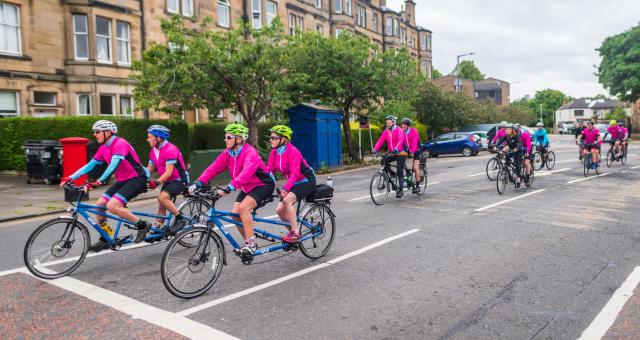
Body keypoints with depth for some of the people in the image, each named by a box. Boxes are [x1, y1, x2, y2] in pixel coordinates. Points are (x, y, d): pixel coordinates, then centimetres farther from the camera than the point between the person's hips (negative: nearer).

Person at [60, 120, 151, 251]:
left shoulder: (120, 143, -18)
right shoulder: (103, 148, 9)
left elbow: (114, 164, -31)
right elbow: (90, 165, 10)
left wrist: (98, 182, -41)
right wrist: (70, 178, 3)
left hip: (137, 179, -9)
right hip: (122, 180, 9)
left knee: (112, 206, -24)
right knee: (98, 206, 3)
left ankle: (142, 225, -8)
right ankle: (105, 239, 16)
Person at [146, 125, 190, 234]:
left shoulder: (170, 150, -21)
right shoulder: (154, 151, 6)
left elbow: (168, 172, -25)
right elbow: (149, 168, 8)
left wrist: (156, 182, -34)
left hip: (179, 180, -9)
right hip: (168, 181, 9)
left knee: (162, 197, -27)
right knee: (161, 205, 8)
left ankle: (180, 219, -14)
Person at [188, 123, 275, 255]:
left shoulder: (250, 152, -26)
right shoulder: (227, 154, -3)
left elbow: (246, 172, -41)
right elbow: (213, 169, -10)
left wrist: (229, 187, -53)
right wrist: (197, 183, -23)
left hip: (263, 185, -8)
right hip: (247, 187, 8)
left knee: (243, 208, -26)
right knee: (235, 214, -5)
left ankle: (251, 244, -15)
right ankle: (248, 242, 13)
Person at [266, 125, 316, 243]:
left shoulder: (293, 151, -24)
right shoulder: (274, 152, -2)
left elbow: (294, 174, -31)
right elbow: (269, 170, -5)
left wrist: (285, 188, -43)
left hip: (307, 181, -8)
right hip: (294, 183, 8)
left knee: (287, 199, -30)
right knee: (279, 209, -4)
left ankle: (295, 233, -21)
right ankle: (294, 233, 15)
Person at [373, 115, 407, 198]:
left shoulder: (398, 130, -12)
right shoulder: (385, 132, 4)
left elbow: (400, 140, -28)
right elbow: (380, 141, -7)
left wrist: (396, 148, -46)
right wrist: (375, 149, -24)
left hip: (401, 153, -5)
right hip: (391, 153, 5)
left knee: (400, 171, -7)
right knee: (384, 161, -20)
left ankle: (400, 189, 2)